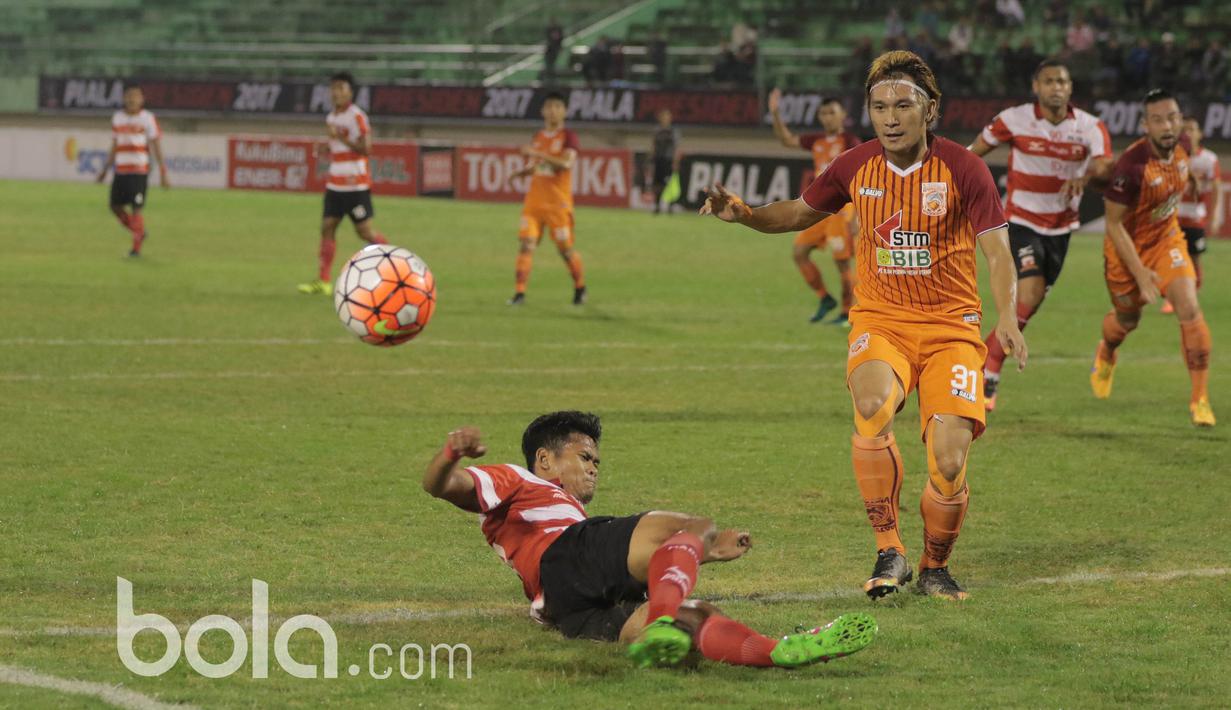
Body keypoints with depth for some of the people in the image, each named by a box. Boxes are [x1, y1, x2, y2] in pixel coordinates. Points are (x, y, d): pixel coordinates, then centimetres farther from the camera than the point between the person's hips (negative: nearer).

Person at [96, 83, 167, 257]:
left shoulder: (148, 119, -3)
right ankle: (139, 233, 26)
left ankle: (136, 247, 0)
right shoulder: (117, 118, 11)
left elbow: (156, 146, -3)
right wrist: (105, 169, 18)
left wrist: (163, 173, -9)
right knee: (116, 206, 6)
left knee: (137, 208, -9)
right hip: (121, 170, 5)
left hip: (139, 170, -5)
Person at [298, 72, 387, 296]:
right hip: (335, 183, 8)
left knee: (365, 231, -4)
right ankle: (323, 281, -2)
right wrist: (326, 148, 3)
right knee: (327, 227, -1)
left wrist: (340, 137, -25)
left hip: (355, 184, -8)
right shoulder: (331, 118, 13)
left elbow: (365, 149, -18)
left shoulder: (357, 117, -12)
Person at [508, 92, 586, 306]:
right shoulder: (538, 137, 13)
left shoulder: (568, 137, -4)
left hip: (558, 203, -4)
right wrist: (523, 172, 1)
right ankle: (520, 292, -10)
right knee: (526, 244, -9)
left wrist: (538, 154, -26)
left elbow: (566, 164, -21)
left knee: (565, 248, 4)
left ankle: (580, 287, 25)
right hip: (534, 200, 4)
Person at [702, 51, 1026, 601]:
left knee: (949, 462, -14)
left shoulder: (962, 168, -7)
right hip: (879, 322, 1)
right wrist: (742, 213, 0)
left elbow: (996, 249, -8)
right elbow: (801, 212, 18)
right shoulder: (856, 167, 1)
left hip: (950, 327, -1)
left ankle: (935, 567, 17)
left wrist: (1007, 318, -24)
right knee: (872, 405, -33)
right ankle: (889, 553, -21)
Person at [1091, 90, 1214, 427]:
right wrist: (1140, 273, -27)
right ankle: (1106, 355, 56)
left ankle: (1200, 400, -9)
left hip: (1167, 240, 4)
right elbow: (1114, 225, -25)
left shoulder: (1181, 149, -12)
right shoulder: (1131, 165, -32)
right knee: (1126, 320, 17)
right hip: (1129, 248, -4)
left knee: (1189, 310, -16)